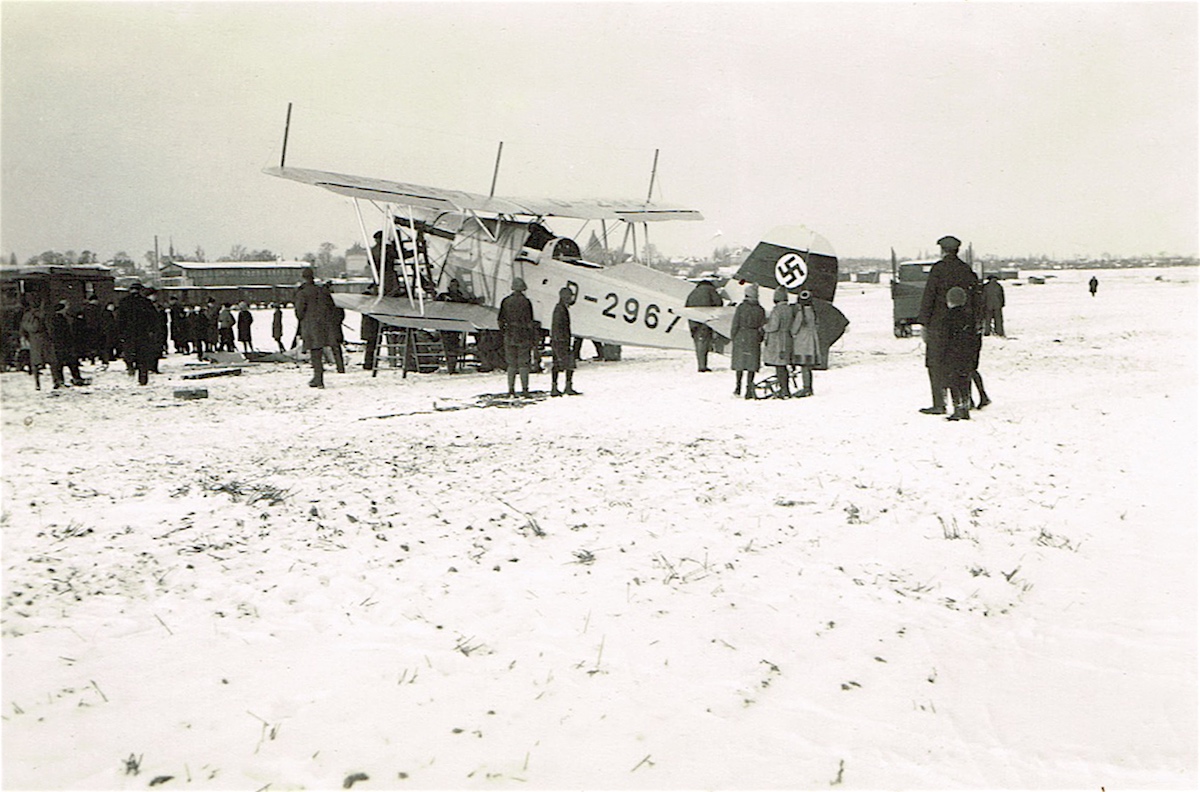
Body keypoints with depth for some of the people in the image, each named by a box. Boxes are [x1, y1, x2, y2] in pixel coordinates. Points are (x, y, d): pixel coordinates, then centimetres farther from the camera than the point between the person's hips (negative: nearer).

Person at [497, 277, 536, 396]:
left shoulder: (505, 301, 3)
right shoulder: (526, 302, -7)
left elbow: (499, 321, 5)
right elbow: (529, 322, -8)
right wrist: (532, 339, -2)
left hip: (509, 336, 3)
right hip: (523, 336, -3)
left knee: (511, 364, 9)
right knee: (523, 364, 2)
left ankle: (510, 389, 8)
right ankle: (524, 389, 0)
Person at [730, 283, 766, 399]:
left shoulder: (741, 307, -7)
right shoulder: (760, 310, 0)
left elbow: (735, 324, -6)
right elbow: (763, 327, 4)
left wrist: (732, 337, 4)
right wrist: (760, 339, 14)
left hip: (741, 337, -1)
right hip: (754, 338, 1)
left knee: (739, 363, 9)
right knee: (752, 364, 4)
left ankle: (738, 386, 9)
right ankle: (749, 387, 1)